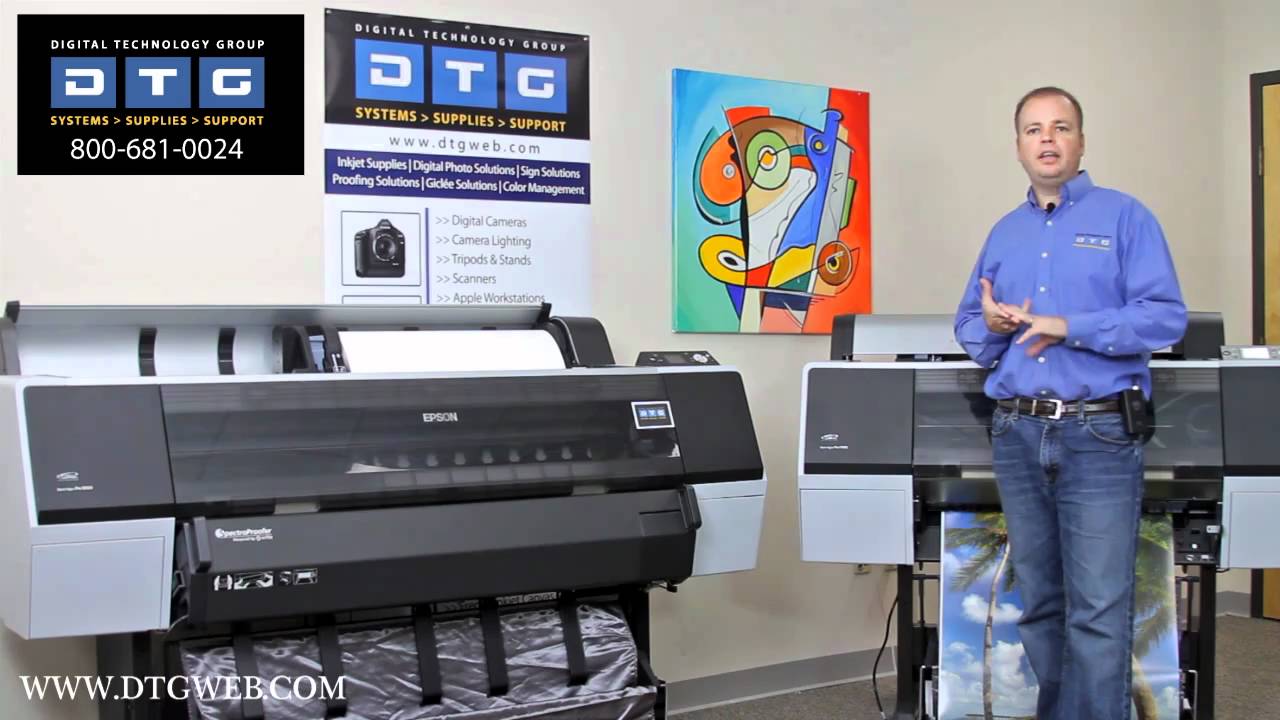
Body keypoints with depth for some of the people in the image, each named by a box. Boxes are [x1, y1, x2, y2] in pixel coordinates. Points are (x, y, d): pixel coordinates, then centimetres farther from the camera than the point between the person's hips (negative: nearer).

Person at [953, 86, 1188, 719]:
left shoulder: (1124, 216, 2)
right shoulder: (1004, 233, 16)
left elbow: (1166, 316, -9)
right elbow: (968, 328, 18)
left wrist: (1068, 327, -16)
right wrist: (991, 324, -5)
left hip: (1099, 435, -4)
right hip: (1017, 435, 5)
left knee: (1099, 612, -6)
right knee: (1038, 603, 11)